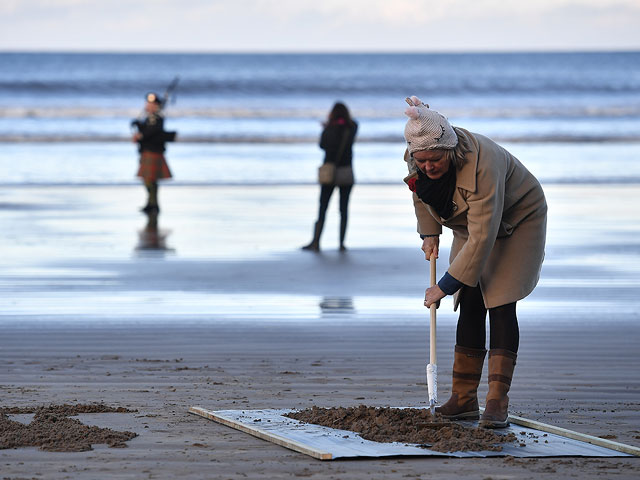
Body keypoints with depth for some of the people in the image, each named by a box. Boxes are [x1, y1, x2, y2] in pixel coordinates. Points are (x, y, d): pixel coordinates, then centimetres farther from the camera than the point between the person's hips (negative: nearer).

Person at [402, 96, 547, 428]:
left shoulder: (482, 164, -42)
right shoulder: (417, 160, -20)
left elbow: (483, 236, -41)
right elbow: (421, 192, 7)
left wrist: (446, 285, -38)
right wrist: (429, 234, -1)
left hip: (517, 220, -6)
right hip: (470, 224, 6)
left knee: (500, 305, -16)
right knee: (470, 306, 0)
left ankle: (497, 403, -20)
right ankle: (464, 399, 5)